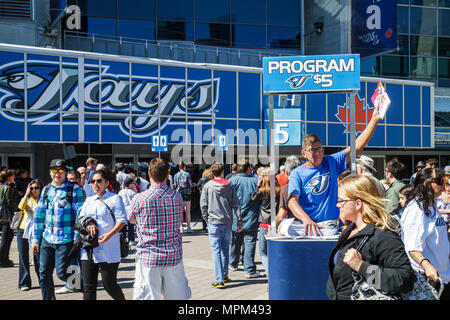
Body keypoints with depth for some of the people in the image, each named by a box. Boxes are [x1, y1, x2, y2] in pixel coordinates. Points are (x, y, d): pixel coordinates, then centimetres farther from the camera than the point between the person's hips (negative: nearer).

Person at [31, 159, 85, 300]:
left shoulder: (74, 189, -7)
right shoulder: (46, 189, 10)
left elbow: (80, 216, -9)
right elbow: (39, 215, 15)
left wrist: (77, 240, -13)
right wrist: (36, 239, 12)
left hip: (65, 240, -5)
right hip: (47, 239, 6)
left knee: (62, 273, -4)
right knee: (44, 274, 7)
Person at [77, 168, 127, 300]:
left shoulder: (115, 199, -1)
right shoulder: (89, 200, 18)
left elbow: (122, 220, -8)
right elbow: (80, 218, 17)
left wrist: (110, 234, -24)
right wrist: (87, 224, -7)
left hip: (108, 250, -5)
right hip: (88, 249, 5)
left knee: (109, 284, 0)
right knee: (88, 287, 3)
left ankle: (122, 299, 26)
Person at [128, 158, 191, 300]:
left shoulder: (139, 199, -9)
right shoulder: (177, 197, 1)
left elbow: (131, 220, 10)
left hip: (148, 258, -3)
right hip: (174, 256, 3)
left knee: (147, 296, 4)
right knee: (178, 296, 12)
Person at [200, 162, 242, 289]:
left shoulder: (207, 186, -4)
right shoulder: (230, 186, 1)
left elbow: (203, 204, -2)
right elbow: (236, 204, 1)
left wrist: (206, 218, 11)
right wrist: (239, 221, 7)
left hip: (214, 222, -3)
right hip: (227, 222, 3)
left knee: (216, 250, -2)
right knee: (225, 249, 16)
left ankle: (219, 280, -7)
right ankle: (224, 275, 25)